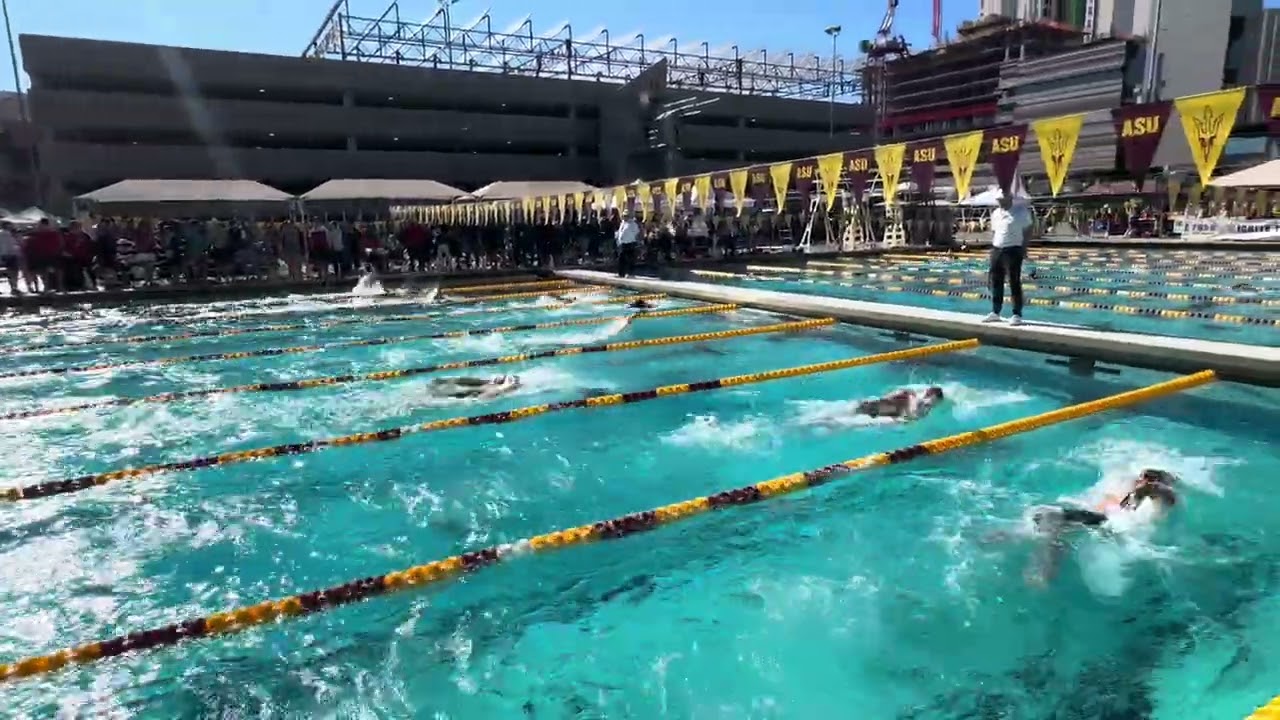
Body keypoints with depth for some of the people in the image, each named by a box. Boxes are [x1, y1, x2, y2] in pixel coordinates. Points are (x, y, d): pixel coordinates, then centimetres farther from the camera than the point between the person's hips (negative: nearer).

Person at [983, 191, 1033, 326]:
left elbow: (1028, 231, -4)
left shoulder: (1021, 211, -4)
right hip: (996, 250, 6)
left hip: (1013, 250, -6)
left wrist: (1024, 249, -11)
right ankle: (995, 312, 20)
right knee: (996, 282, 10)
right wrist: (993, 250, 11)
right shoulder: (995, 213, 13)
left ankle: (1017, 315, 0)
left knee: (1014, 283, -4)